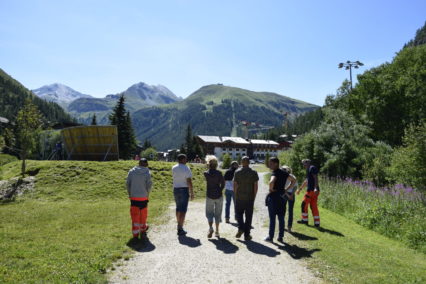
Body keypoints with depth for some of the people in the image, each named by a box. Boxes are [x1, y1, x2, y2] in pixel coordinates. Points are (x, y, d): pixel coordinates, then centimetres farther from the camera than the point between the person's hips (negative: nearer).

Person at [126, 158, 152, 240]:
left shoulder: (131, 171, -1)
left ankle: (135, 234, 9)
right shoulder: (147, 173, -7)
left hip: (133, 197, 1)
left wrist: (130, 194, 10)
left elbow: (127, 183, 0)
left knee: (135, 215, 8)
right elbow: (149, 185, -7)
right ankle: (143, 230, 29)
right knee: (143, 215, 15)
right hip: (143, 198, -1)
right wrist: (147, 194, 9)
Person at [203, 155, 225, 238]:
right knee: (217, 214, 12)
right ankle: (217, 231, 15)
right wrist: (219, 191, 10)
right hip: (218, 196, 1)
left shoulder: (206, 173, -7)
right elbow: (223, 183, -6)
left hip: (209, 196, -1)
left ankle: (210, 227, -9)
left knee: (209, 213, 13)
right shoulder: (219, 173, -8)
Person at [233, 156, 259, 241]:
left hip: (239, 197, 0)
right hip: (250, 198, 1)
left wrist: (235, 196, 7)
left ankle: (241, 228, -2)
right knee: (248, 216, 7)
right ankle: (246, 235, 11)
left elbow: (235, 185, -3)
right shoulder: (254, 173, -2)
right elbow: (255, 186, -2)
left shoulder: (237, 172, -4)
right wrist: (254, 196, 7)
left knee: (239, 213, 17)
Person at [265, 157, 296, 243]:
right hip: (282, 196, 7)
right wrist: (286, 189, 12)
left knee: (272, 218, 3)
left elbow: (271, 182, -35)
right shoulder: (284, 173, 8)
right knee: (281, 218, 10)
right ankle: (281, 237, 15)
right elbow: (294, 180, 17)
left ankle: (270, 237, 10)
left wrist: (271, 189, -16)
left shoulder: (275, 173, -15)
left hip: (274, 196, -6)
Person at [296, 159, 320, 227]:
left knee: (304, 204, 1)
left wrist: (316, 188, -29)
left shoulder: (312, 168, -7)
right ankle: (317, 223, 7)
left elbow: (316, 178, -19)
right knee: (314, 206, 7)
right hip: (312, 190, 9)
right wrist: (300, 189, 39)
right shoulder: (309, 169, 23)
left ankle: (304, 220, 10)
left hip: (312, 190, -9)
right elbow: (306, 181, 33)